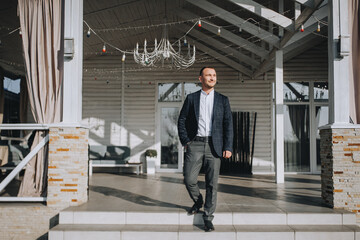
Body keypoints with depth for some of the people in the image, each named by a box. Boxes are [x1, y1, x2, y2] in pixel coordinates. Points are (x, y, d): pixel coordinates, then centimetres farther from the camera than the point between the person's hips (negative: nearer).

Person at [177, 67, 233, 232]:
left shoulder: (223, 100, 9)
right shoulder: (191, 98, 8)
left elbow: (228, 125, 6)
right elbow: (182, 121, 10)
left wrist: (228, 147, -3)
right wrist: (185, 141, -1)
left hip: (214, 145, 0)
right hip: (195, 144, 0)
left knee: (212, 183, 0)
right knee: (189, 179, -4)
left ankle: (208, 217, 11)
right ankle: (198, 201, 26)